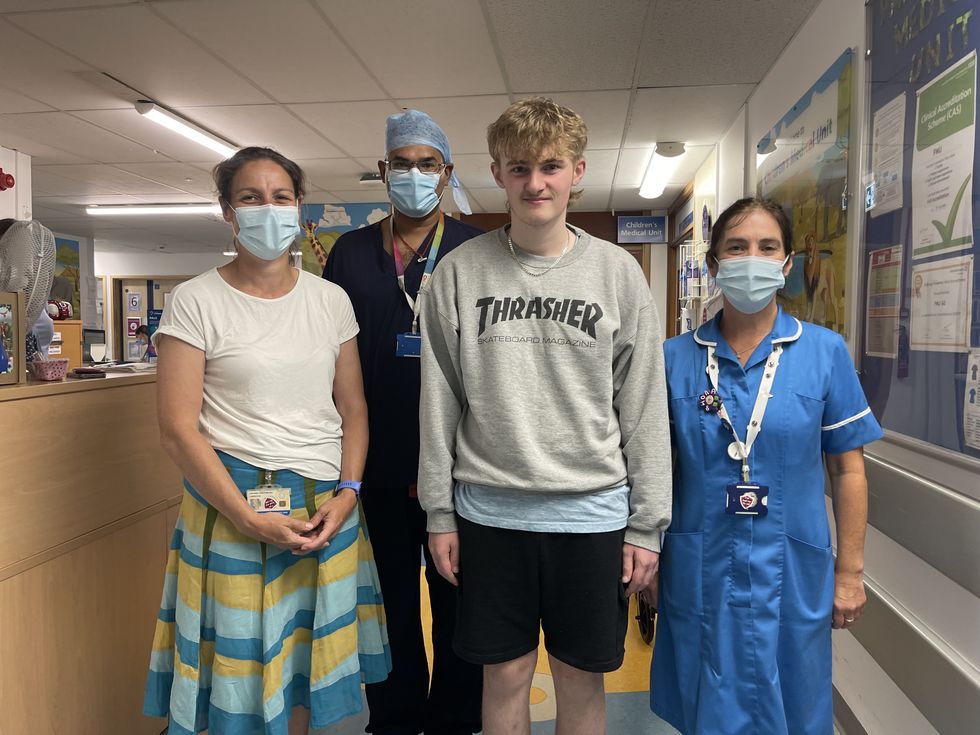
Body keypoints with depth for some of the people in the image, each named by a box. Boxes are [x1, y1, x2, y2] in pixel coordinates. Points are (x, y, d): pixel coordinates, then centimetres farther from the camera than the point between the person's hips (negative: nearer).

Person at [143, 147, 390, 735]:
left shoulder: (331, 300, 6)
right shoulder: (197, 301, -4)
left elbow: (353, 409, 8)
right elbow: (178, 428, -9)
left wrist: (347, 493, -5)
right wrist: (249, 518, -14)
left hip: (326, 505, 3)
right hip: (232, 504, -3)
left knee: (304, 660, 13)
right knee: (241, 665, 7)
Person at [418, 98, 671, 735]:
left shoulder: (617, 271, -1)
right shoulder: (459, 272, -1)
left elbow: (645, 407, 0)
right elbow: (440, 404, 1)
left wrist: (647, 522, -1)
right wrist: (439, 512, 1)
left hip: (592, 511, 0)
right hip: (489, 510, 0)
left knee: (581, 677, 15)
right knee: (506, 674, 15)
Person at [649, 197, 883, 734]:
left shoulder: (826, 352, -4)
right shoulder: (675, 358, -4)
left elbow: (847, 469, 0)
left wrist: (849, 571, 1)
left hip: (791, 572, 0)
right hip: (700, 570, 1)